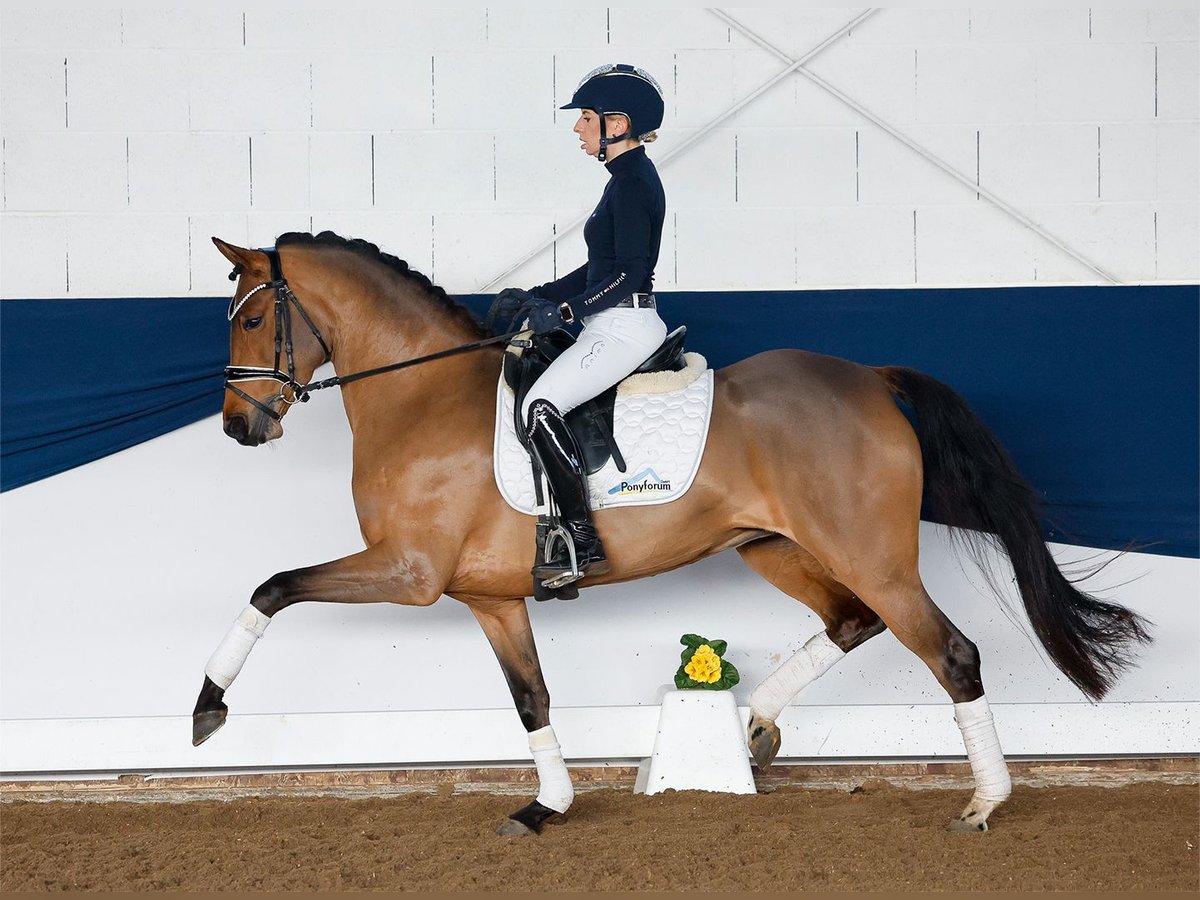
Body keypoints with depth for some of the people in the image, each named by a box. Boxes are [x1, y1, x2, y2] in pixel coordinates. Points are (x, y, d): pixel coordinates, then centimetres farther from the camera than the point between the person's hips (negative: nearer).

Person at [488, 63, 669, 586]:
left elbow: (629, 273, -21)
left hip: (623, 328, -11)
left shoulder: (631, 182, -14)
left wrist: (565, 311, -20)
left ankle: (582, 544, -24)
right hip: (621, 329, 11)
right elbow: (600, 269, 21)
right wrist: (536, 298, 16)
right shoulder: (631, 178, 17)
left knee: (540, 408, -23)